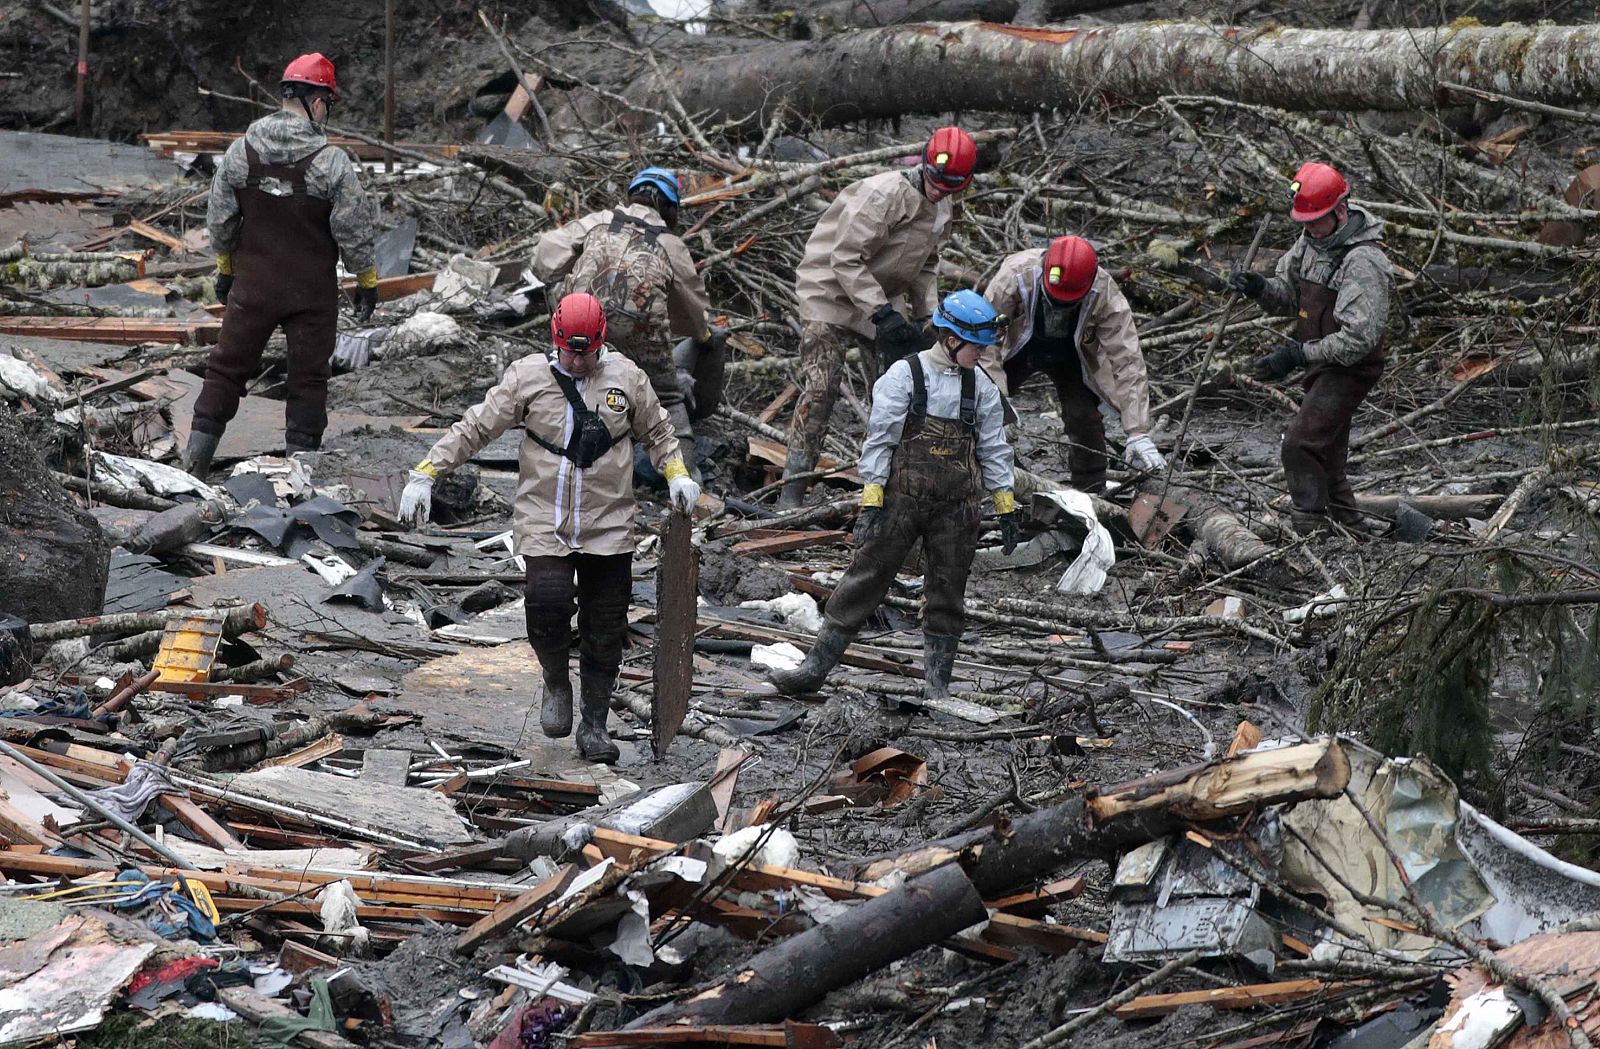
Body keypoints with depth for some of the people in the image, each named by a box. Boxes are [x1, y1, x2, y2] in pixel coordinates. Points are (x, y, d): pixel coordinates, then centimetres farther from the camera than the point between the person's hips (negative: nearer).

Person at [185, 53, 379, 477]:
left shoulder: (240, 151, -3)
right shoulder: (331, 162, -15)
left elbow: (219, 219, 6)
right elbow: (353, 229, -10)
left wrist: (225, 267, 20)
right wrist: (367, 279, 3)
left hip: (252, 284, 3)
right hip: (312, 291, -3)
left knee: (227, 366, 12)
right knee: (308, 376, 9)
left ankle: (197, 454, 9)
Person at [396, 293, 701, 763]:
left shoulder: (626, 377, 4)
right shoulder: (527, 376, -2)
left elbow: (657, 431, 19)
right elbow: (475, 428, 1)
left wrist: (677, 474, 4)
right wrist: (425, 473, -4)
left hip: (608, 527, 2)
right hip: (544, 525, -2)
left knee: (606, 631, 4)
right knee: (547, 606, -18)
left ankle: (594, 726, 17)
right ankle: (556, 684, 13)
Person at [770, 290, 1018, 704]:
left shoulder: (981, 386, 7)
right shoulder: (905, 375, -6)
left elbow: (994, 448, 13)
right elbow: (880, 438, -7)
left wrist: (1006, 507, 11)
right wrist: (871, 502, -12)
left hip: (957, 508, 4)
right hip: (902, 497, -3)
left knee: (947, 592, 7)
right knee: (866, 577, -3)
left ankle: (936, 681, 17)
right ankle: (816, 666, 0)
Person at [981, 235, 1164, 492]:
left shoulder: (1105, 294, -35)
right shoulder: (1015, 275, -39)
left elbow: (1127, 362, -33)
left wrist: (1138, 434, -37)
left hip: (1071, 355, 0)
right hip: (1016, 351, 0)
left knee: (1084, 418, -14)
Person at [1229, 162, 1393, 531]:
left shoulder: (1362, 262, -26)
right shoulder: (1311, 241, 3)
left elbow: (1359, 338, -30)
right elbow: (1289, 298, 11)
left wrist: (1299, 354, -30)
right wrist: (1261, 288, -12)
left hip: (1350, 371, -9)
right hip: (1322, 365, 9)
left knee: (1301, 442, -17)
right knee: (1326, 447, 20)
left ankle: (1311, 529, -10)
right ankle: (1345, 519, 36)